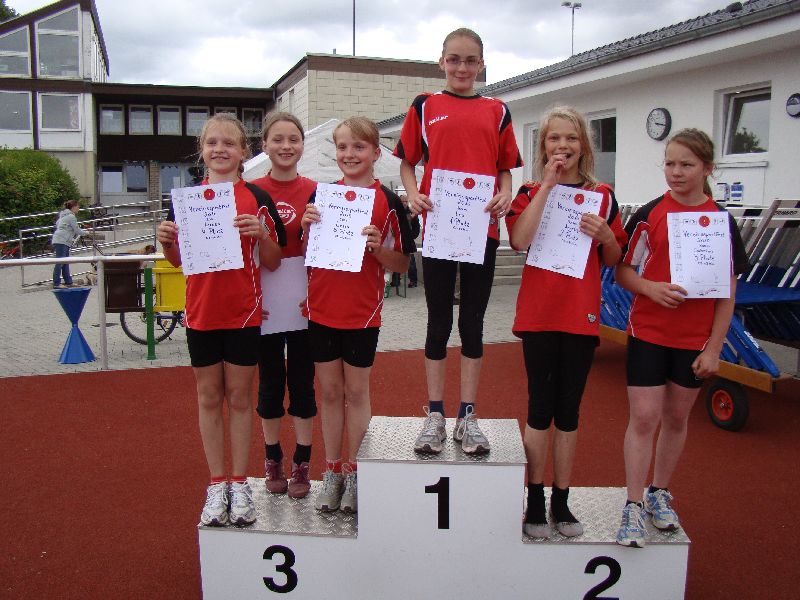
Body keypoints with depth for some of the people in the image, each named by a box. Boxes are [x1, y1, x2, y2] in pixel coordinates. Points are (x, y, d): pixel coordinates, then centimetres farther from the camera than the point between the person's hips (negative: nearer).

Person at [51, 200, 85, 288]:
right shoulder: (71, 216, -9)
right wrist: (85, 232, 8)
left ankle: (68, 282, 16)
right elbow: (77, 230, -10)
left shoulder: (63, 215, 22)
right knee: (60, 262, -10)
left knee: (65, 263, 12)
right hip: (61, 241, -11)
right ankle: (56, 284, -10)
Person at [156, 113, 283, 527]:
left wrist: (261, 233, -18)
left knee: (239, 398, 8)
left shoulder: (256, 199, -1)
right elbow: (178, 260, 11)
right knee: (209, 398, 10)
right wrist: (166, 241, -9)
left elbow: (273, 263, -1)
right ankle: (217, 485, 21)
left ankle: (240, 485, 20)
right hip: (201, 312, 2)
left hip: (243, 313, -2)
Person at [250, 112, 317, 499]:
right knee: (270, 383, 12)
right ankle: (272, 461, 28)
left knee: (302, 382, 8)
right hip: (263, 301, 1)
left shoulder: (314, 192, 0)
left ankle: (301, 465, 21)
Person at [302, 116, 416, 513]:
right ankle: (332, 471, 24)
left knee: (356, 391, 8)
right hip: (321, 309, 3)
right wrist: (308, 226, -10)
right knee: (330, 391, 12)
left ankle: (354, 472, 22)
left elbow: (401, 264, -3)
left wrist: (377, 247, -22)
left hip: (362, 312, -3)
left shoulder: (387, 202, -5)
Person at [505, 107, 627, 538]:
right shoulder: (531, 193, 1)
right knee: (540, 409, 4)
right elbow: (519, 241, -18)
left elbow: (613, 261, 11)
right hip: (539, 313, -2)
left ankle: (561, 501, 22)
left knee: (569, 410, 10)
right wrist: (548, 185, -16)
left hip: (582, 316, 2)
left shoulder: (602, 196, 7)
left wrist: (605, 235, -10)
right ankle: (534, 502, 16)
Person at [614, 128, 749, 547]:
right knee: (644, 417, -3)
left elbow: (728, 292, 2)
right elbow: (623, 271, 1)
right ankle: (633, 505, 7)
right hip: (647, 333, -1)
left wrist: (714, 348, -2)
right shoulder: (648, 215, -3)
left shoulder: (721, 221, -1)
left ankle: (659, 492, 31)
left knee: (676, 418, 13)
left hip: (695, 340, 2)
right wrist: (651, 288, -19)